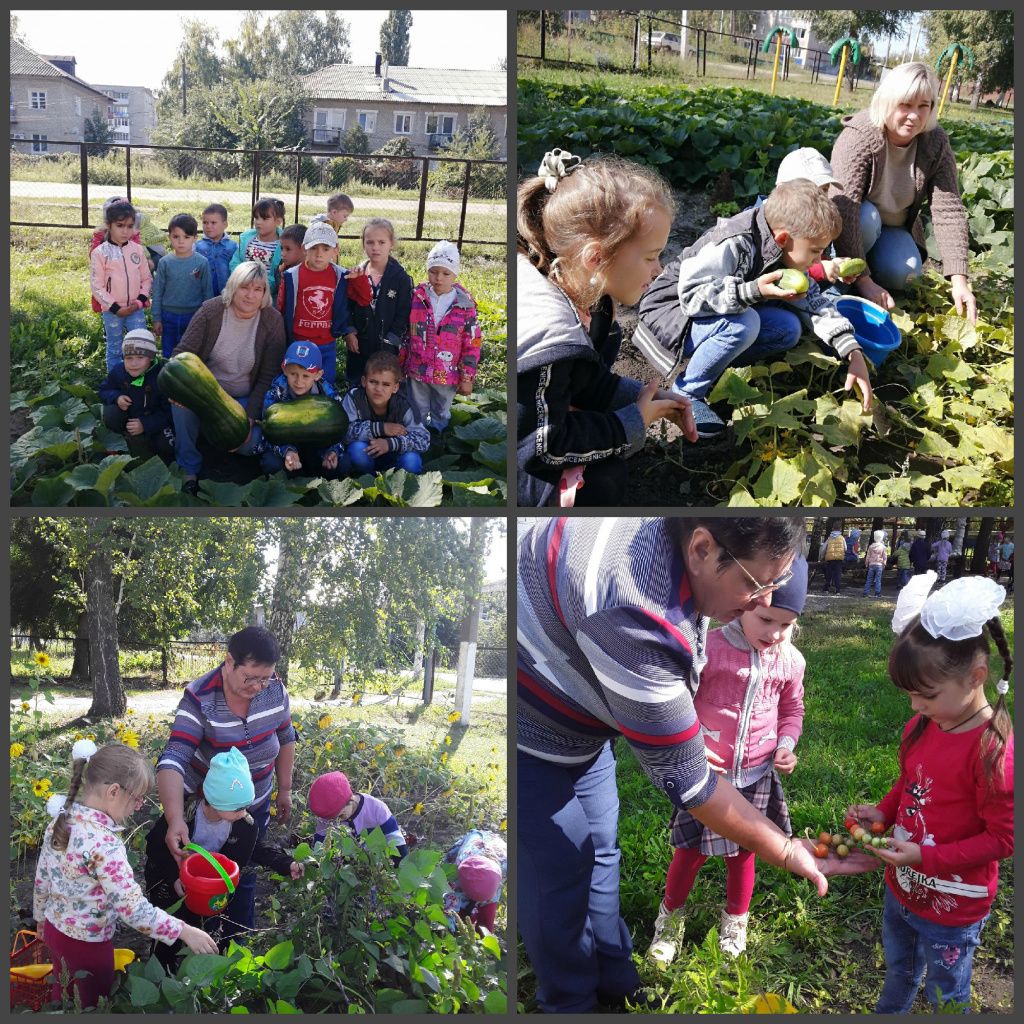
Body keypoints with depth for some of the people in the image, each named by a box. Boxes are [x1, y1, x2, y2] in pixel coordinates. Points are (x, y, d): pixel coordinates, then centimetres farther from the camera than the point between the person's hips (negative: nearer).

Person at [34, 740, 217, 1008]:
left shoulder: (61, 820, -9)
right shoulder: (104, 844, -34)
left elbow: (42, 877, 4)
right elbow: (133, 908, -34)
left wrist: (41, 917, 20)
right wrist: (185, 932, -27)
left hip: (55, 927, 7)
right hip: (87, 943, -7)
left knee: (63, 996, 28)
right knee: (90, 1007, 16)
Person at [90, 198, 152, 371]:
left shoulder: (138, 250, 2)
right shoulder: (99, 253, -7)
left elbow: (147, 278, 7)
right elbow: (96, 286, -8)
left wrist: (140, 301, -8)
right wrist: (115, 307, -13)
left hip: (136, 309, 2)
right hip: (112, 311, -2)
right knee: (114, 350, 11)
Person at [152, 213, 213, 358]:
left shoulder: (202, 263, -8)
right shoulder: (165, 263, -4)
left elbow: (207, 292, -1)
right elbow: (158, 292, 2)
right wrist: (156, 319, 2)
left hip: (194, 317, -1)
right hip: (169, 317, 1)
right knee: (168, 355, 13)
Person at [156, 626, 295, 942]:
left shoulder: (274, 689, -17)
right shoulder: (199, 699, -30)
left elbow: (285, 739, 1)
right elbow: (173, 761, -38)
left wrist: (285, 790, 8)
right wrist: (176, 820, -52)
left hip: (254, 806, 3)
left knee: (244, 879, 17)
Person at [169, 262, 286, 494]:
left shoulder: (272, 321, -12)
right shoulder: (211, 310, -13)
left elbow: (268, 377, -9)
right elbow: (183, 353, -11)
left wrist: (249, 418, -16)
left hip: (244, 398, 0)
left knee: (248, 444, -24)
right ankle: (189, 469, -12)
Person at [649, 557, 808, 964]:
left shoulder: (790, 660, -5)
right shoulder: (709, 648, -18)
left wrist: (786, 745, -2)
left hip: (757, 776, 3)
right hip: (707, 770, -3)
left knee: (743, 851, 18)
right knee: (692, 849, 8)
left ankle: (736, 919, 42)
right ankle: (671, 914, 33)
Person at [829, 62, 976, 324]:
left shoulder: (936, 143, -15)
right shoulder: (859, 137, -29)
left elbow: (949, 210, -19)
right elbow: (844, 209, -36)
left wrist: (959, 280, -31)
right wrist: (863, 280, -42)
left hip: (894, 227, 4)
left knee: (903, 274, -24)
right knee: (867, 217, -35)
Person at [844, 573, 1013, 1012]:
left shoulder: (994, 748, -28)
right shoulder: (921, 726, -6)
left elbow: (1004, 837, -23)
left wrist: (926, 857, -28)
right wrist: (882, 812, -7)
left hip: (951, 909, -7)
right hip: (902, 888, 7)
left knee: (946, 997, 16)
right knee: (898, 972, 30)